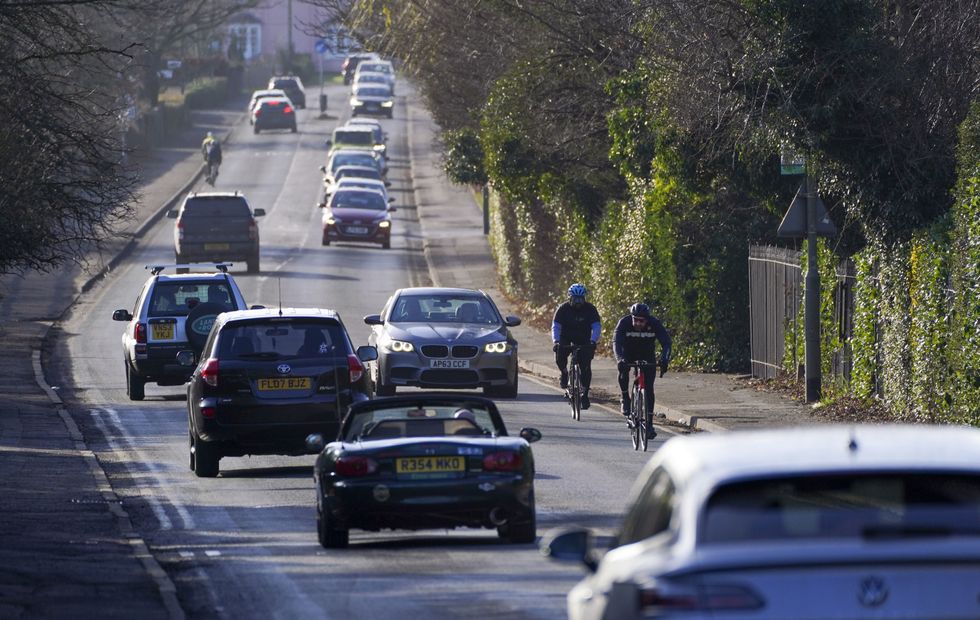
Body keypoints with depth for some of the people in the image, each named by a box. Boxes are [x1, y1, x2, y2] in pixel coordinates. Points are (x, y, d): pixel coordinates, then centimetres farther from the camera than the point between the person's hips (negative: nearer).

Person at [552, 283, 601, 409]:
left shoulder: (590, 309, -14)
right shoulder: (563, 309, -16)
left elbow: (597, 327, -19)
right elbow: (556, 327, -20)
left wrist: (593, 341, -37)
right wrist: (556, 342, -37)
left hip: (583, 340, 0)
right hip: (566, 338, 0)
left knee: (585, 366, -12)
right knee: (560, 357, -27)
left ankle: (585, 394, -4)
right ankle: (564, 373, 6)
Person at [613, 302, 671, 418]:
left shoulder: (655, 323, -26)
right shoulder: (624, 323, -28)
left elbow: (666, 342, -29)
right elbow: (616, 342, -37)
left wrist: (664, 360, -46)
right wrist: (620, 359, -55)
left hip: (647, 353, 1)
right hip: (628, 354, -1)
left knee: (648, 385, -11)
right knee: (623, 369, -30)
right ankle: (625, 399, -11)